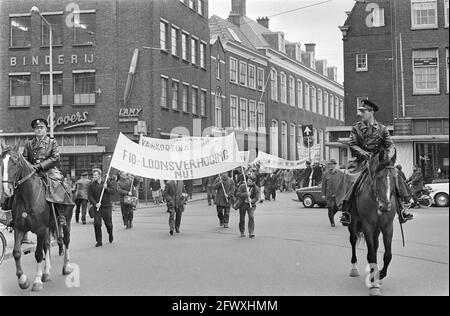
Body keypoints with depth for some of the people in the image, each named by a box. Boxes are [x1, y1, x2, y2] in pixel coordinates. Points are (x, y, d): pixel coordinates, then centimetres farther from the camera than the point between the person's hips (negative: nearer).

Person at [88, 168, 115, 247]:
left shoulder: (107, 182, 1)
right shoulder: (91, 185, 1)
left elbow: (113, 191, -2)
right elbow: (90, 196, -1)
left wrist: (106, 188, -19)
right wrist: (95, 203, -16)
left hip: (107, 206, 0)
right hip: (97, 207, 0)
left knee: (108, 223, 5)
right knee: (97, 224, -10)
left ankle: (110, 235, 36)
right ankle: (99, 241, 1)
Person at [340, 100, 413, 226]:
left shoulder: (381, 129, 7)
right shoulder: (356, 128, 6)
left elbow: (390, 145, 3)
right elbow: (353, 144, -2)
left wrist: (389, 155, -19)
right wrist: (364, 153, -20)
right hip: (363, 162, -1)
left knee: (397, 177, -15)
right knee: (352, 181, -21)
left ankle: (404, 206, -6)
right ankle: (346, 211, -16)